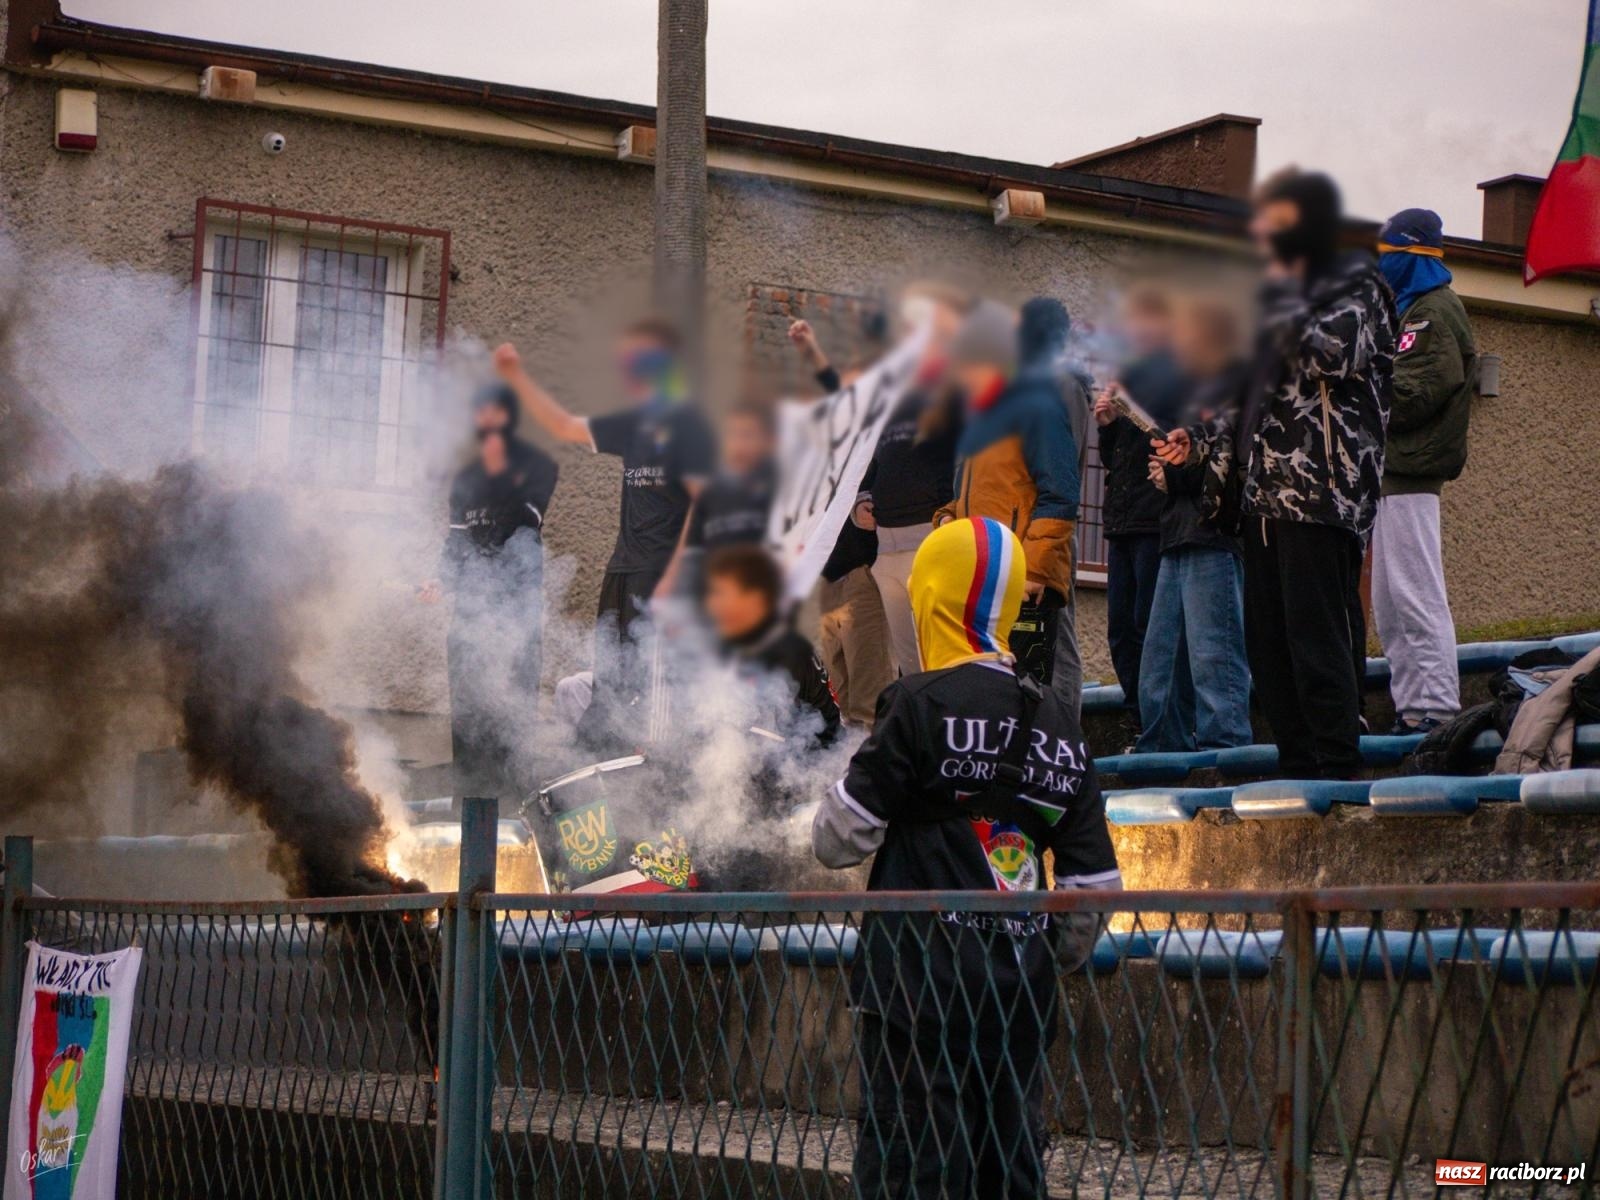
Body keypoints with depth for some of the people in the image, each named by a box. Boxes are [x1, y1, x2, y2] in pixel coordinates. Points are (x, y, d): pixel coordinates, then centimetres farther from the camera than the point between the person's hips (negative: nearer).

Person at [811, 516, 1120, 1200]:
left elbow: (840, 840, -6)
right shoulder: (1059, 726, 10)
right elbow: (1094, 884, 11)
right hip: (1022, 989, 6)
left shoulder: (923, 705, -9)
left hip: (923, 981, -6)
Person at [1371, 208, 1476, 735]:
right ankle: (1410, 708, 16)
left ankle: (1436, 709, -10)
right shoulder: (1415, 310, 23)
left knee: (1416, 595, -11)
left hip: (1411, 474, -11)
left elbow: (1416, 394, -19)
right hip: (1396, 471, 11)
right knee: (1390, 604, 12)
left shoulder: (1435, 311, -9)